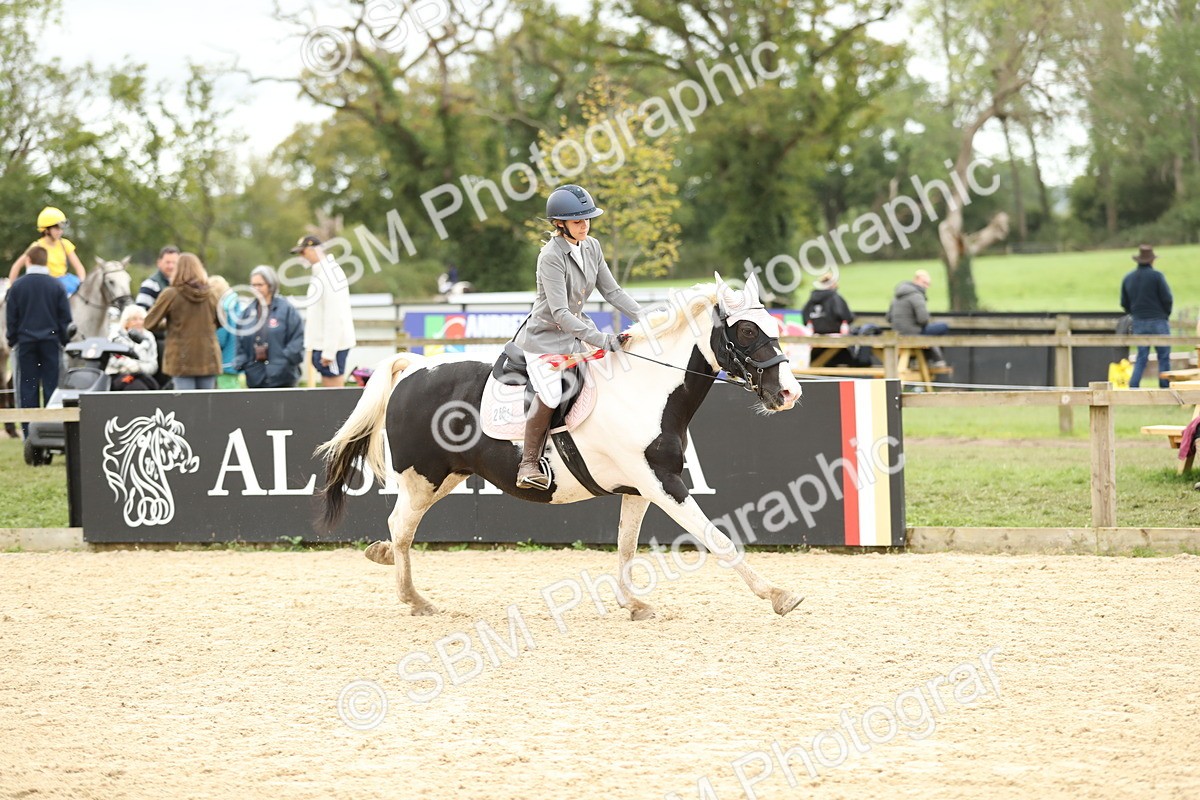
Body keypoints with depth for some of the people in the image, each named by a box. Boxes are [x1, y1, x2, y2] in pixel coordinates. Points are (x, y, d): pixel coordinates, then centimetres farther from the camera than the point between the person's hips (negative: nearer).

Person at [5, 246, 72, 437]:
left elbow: (11, 318, 0)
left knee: (27, 389, 4)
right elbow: (65, 318, 1)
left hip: (25, 342, 0)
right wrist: (65, 341, 9)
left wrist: (11, 341, 9)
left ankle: (29, 434, 2)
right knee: (51, 387, 3)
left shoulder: (18, 286, -3)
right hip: (51, 341, 0)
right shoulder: (56, 286, -2)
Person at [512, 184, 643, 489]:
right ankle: (529, 464, -12)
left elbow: (611, 291, 7)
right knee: (550, 396, -27)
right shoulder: (551, 256, -24)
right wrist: (602, 340, -34)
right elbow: (560, 313, -29)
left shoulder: (591, 247, 0)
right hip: (545, 335, -8)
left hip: (577, 328, 8)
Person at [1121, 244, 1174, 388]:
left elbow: (1124, 304, 10)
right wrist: (1165, 315, 7)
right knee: (1164, 357, 3)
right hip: (1158, 321, -5)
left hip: (1138, 323, 5)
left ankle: (1133, 386, -5)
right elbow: (1167, 299, -10)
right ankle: (1164, 387, 2)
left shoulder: (1128, 278, 7)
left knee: (1141, 357, 9)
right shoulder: (1156, 276, -9)